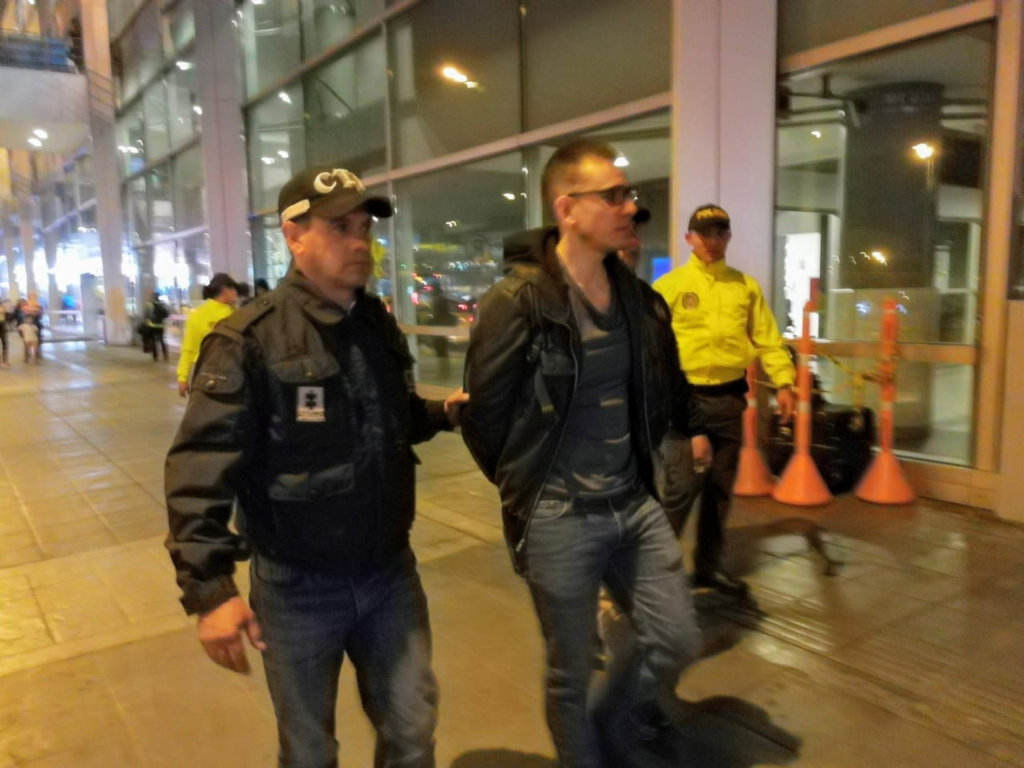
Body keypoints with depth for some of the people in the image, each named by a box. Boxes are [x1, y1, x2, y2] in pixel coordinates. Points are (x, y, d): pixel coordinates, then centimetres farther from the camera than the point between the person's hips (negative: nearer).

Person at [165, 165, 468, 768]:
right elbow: (202, 469, -20)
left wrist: (443, 413, 1)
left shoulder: (381, 325, 3)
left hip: (391, 572, 5)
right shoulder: (250, 341, -17)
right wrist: (210, 587, -23)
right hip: (298, 586, -4)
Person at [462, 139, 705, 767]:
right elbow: (483, 418, -9)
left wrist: (639, 466, 13)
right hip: (560, 519, -5)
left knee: (679, 640, 11)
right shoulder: (518, 301, -17)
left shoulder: (639, 298, 3)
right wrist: (527, 489, 3)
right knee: (573, 673, 12)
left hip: (636, 505, 6)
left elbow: (667, 393, 16)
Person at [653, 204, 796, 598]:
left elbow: (767, 338, 8)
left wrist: (783, 382, -2)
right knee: (683, 485, -8)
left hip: (730, 398, 5)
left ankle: (710, 564, 27)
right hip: (687, 397, -4)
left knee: (720, 486, 12)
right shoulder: (669, 285, -2)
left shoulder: (746, 286, 11)